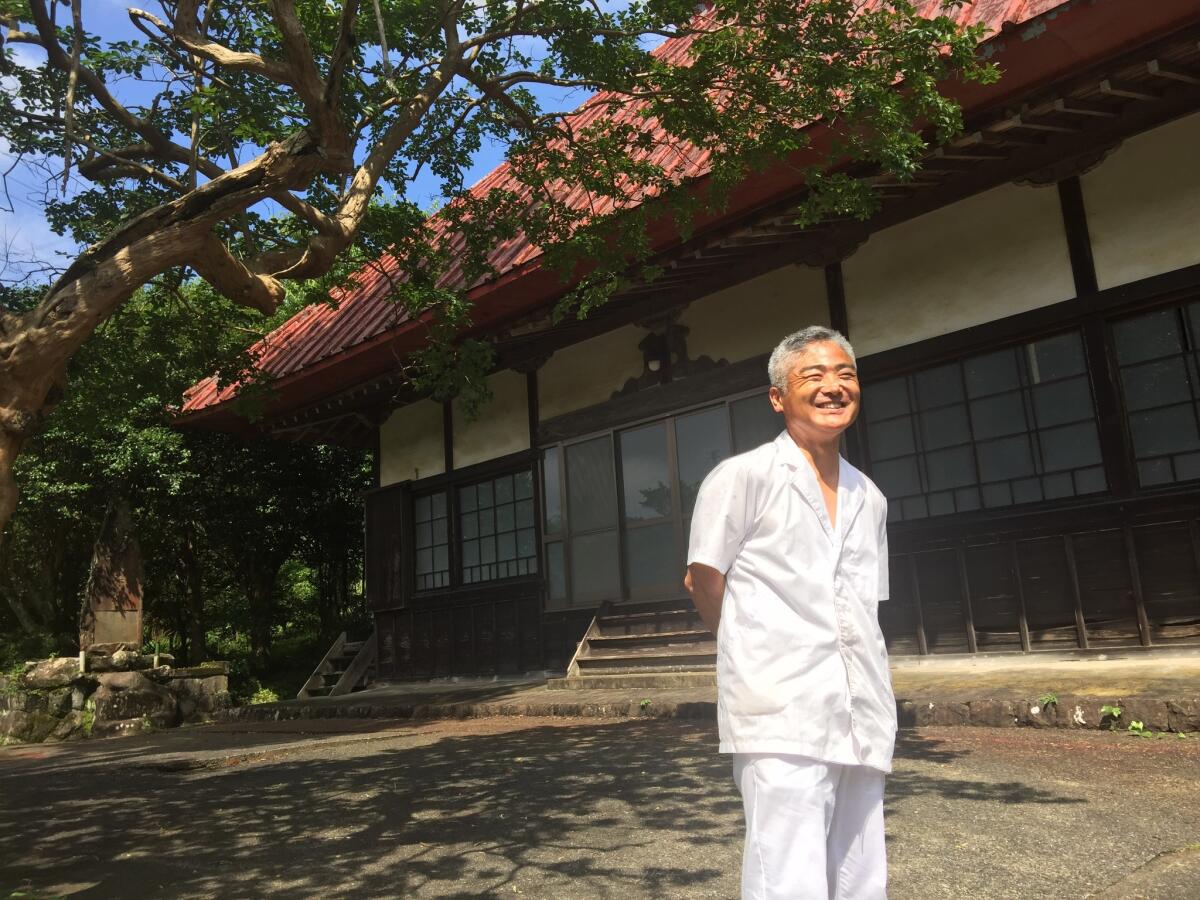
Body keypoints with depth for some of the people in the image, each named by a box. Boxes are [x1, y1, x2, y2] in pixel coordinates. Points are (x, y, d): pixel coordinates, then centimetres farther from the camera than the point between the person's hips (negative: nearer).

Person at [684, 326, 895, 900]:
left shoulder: (869, 499, 15)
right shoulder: (744, 476, -3)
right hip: (781, 719, -6)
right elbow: (703, 584, 2)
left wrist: (878, 715, 18)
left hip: (862, 723, 6)